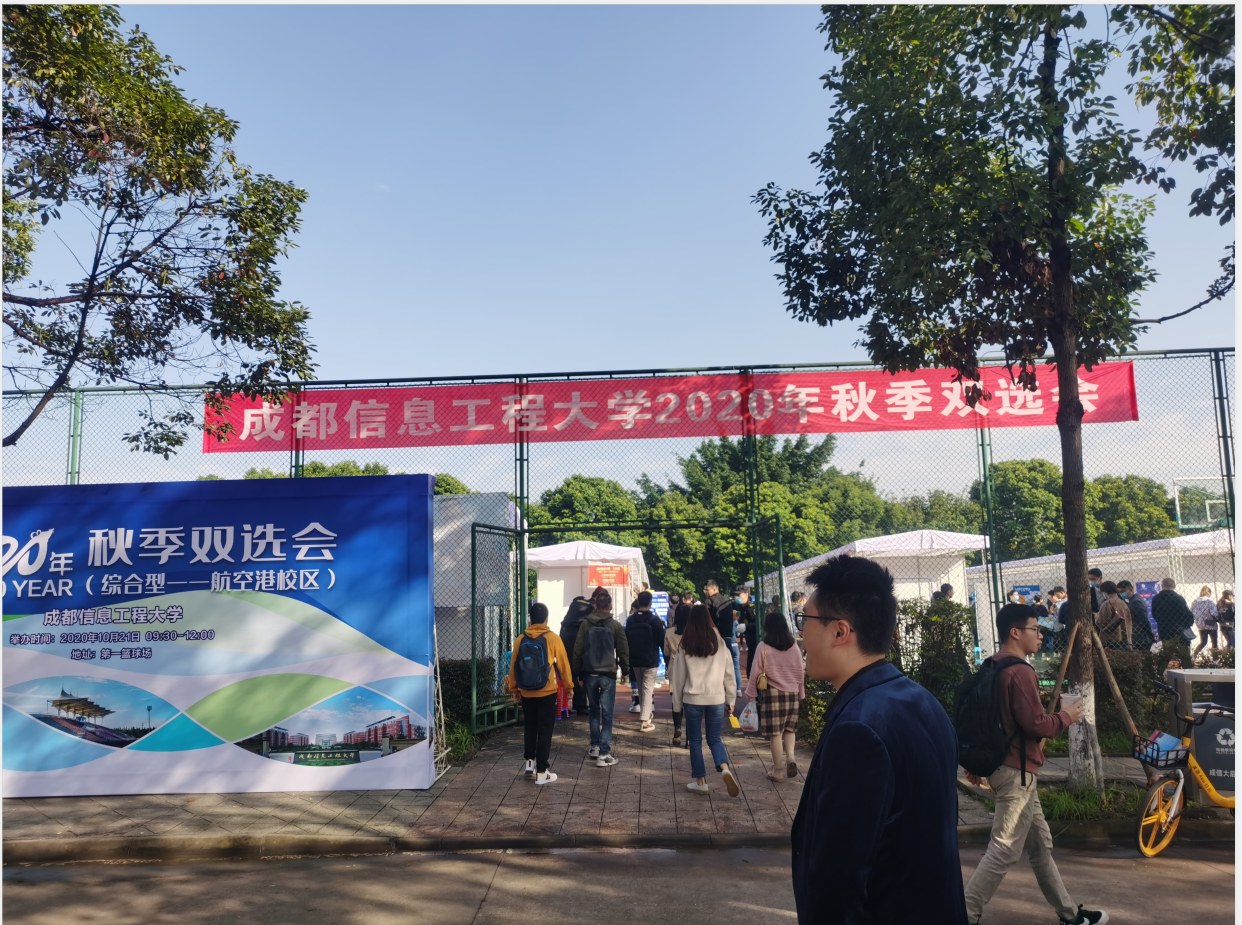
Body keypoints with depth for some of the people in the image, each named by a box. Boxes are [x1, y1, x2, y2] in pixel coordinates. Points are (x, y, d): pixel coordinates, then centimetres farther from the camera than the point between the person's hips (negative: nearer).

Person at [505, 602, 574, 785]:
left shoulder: (520, 639, -3)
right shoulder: (553, 638, -10)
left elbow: (513, 665, 3)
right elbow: (563, 664, -5)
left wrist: (514, 688, 16)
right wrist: (568, 685, 9)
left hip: (526, 693, 3)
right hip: (547, 692, -3)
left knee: (530, 727, 21)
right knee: (545, 731, 4)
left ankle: (530, 762, 20)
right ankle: (541, 772, 6)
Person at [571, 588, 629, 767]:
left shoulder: (586, 625, -1)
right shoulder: (615, 625, -6)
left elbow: (577, 650, 0)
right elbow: (623, 650, -1)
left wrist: (578, 673, 8)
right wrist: (625, 670, 11)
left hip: (589, 674, 2)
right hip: (608, 674, -2)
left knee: (594, 711, 20)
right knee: (607, 714, 0)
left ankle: (595, 747, 26)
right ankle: (604, 754, -4)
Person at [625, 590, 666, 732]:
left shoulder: (630, 620, 2)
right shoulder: (655, 620, -12)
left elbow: (626, 640, 8)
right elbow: (661, 641, -9)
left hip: (635, 660, 5)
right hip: (650, 661, -5)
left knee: (640, 688, 19)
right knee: (648, 689, -2)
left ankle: (644, 715, 28)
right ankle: (645, 721, -8)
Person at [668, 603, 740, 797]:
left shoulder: (685, 646, -4)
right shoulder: (719, 642, 0)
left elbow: (679, 676, 1)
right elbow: (728, 673, 4)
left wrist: (677, 702, 9)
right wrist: (731, 699, 11)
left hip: (692, 699, -1)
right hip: (716, 698, 2)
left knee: (695, 740, 12)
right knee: (714, 738, 13)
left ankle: (700, 781, 14)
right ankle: (725, 769, -11)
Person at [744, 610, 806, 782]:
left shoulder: (763, 647, -8)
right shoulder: (795, 647, 1)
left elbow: (756, 673, -5)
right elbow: (800, 674, 8)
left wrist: (751, 693, 7)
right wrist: (801, 694, 20)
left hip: (773, 693, -3)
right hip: (792, 693, 3)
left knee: (775, 732, 4)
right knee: (789, 729, 20)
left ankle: (778, 770, 10)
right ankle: (790, 756, -1)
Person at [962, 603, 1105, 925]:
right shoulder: (1020, 672, -19)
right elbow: (1035, 725, -21)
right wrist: (1065, 717, -3)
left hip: (1000, 765, 10)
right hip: (1016, 771, -10)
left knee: (1040, 843, 20)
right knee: (1004, 850, -5)